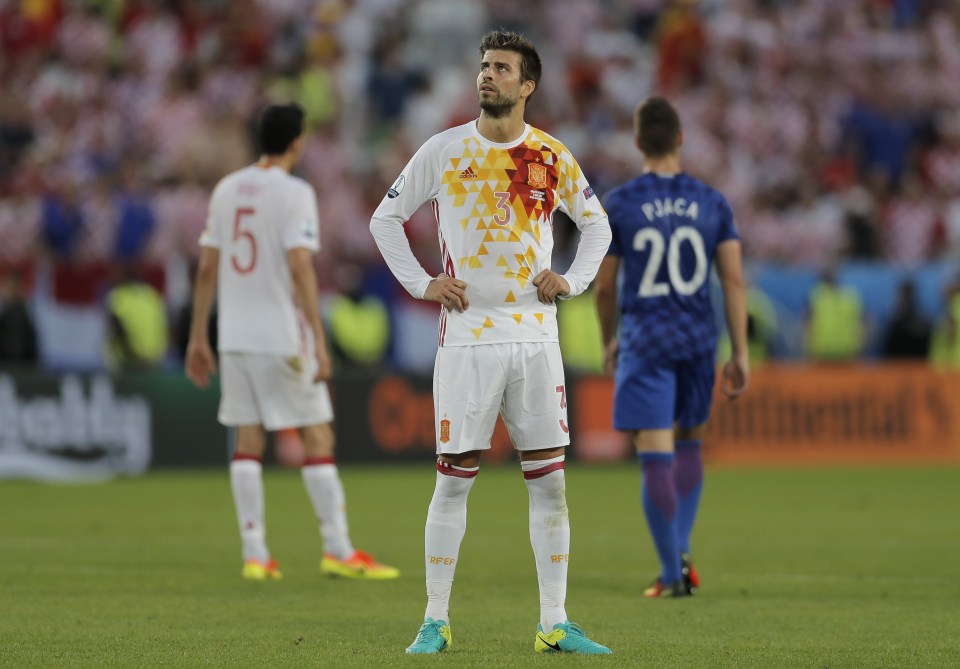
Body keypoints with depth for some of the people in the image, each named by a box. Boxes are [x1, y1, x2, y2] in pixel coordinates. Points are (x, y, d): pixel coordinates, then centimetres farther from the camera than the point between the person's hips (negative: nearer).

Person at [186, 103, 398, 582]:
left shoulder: (227, 189, 9)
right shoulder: (294, 193, -9)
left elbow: (207, 267, 10)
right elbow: (300, 268, -17)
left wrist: (198, 337, 15)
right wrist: (320, 341, -17)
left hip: (235, 336, 6)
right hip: (283, 338, -6)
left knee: (248, 440, 6)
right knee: (318, 437, 1)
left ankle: (254, 555, 3)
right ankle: (338, 550, 0)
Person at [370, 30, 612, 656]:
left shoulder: (552, 157, 5)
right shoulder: (444, 151, 1)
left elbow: (596, 223, 20)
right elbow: (386, 217, 10)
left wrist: (573, 280, 5)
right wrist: (422, 282, 0)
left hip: (536, 337, 2)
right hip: (467, 338, -2)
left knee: (550, 480, 0)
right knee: (454, 479, -2)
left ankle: (555, 625, 4)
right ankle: (435, 622, 6)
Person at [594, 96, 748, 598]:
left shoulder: (617, 205, -5)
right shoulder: (711, 203, 1)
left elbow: (604, 286, 1)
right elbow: (734, 280, -2)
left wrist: (609, 342, 17)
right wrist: (740, 354, 1)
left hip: (644, 344, -3)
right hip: (698, 341, 3)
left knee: (655, 457, -2)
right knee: (689, 443, 21)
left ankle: (672, 574, -3)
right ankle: (682, 551, 11)